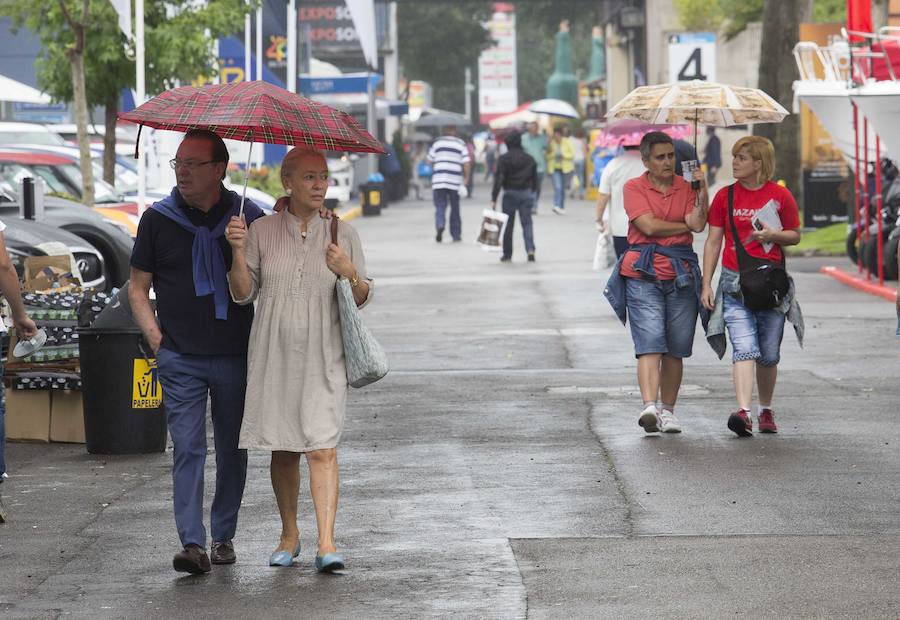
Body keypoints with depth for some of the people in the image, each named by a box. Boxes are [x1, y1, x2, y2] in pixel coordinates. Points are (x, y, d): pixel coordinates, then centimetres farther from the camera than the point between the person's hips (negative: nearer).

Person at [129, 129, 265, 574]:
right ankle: (192, 543, -12)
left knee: (232, 450, 9)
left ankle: (224, 536, 21)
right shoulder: (158, 219, 3)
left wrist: (262, 338, -3)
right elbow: (138, 287, 10)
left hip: (236, 355, 1)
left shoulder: (249, 218, 2)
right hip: (180, 357, -1)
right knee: (188, 449, -8)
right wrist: (156, 337, -1)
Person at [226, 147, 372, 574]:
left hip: (323, 358, -1)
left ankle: (327, 543, -16)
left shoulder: (342, 234, 3)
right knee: (283, 451, 9)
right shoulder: (263, 232, 3)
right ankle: (289, 535, 25)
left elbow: (362, 299, 7)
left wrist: (350, 273, -14)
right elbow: (243, 294, 4)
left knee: (322, 449, -12)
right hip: (274, 356, 1)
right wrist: (238, 252, -12)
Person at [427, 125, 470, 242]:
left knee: (440, 206, 0)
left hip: (438, 181, 0)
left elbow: (430, 161, 9)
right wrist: (466, 178, 6)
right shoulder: (461, 144, 2)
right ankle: (456, 234, 16)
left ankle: (440, 225, -27)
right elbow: (467, 163, -5)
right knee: (455, 209, 11)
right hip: (455, 181, 0)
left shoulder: (436, 143, 5)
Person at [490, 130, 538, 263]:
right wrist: (532, 192, 22)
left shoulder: (504, 159, -9)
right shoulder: (529, 159, 3)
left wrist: (494, 199, -13)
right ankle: (530, 250, -16)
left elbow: (499, 179, -13)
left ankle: (507, 254, 11)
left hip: (510, 194, -2)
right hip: (526, 193, 2)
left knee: (508, 225, 7)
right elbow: (535, 178, 9)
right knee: (527, 223, 3)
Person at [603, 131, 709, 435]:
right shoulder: (634, 188, 3)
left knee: (675, 349, 5)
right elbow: (649, 226, -10)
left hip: (681, 273, 3)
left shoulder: (686, 188, 10)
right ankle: (649, 406, -26)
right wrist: (684, 226, -1)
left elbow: (698, 224, -4)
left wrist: (702, 192, -15)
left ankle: (667, 409, 13)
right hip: (643, 274, -3)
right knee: (650, 343, -15)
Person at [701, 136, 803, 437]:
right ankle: (743, 412, -28)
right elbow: (713, 242, 5)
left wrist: (773, 235, -13)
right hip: (734, 282, -1)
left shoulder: (780, 195, 1)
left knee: (769, 355, 9)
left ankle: (765, 410, 28)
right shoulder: (725, 196, 3)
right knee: (744, 349, -16)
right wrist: (706, 285, 0)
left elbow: (795, 235, 10)